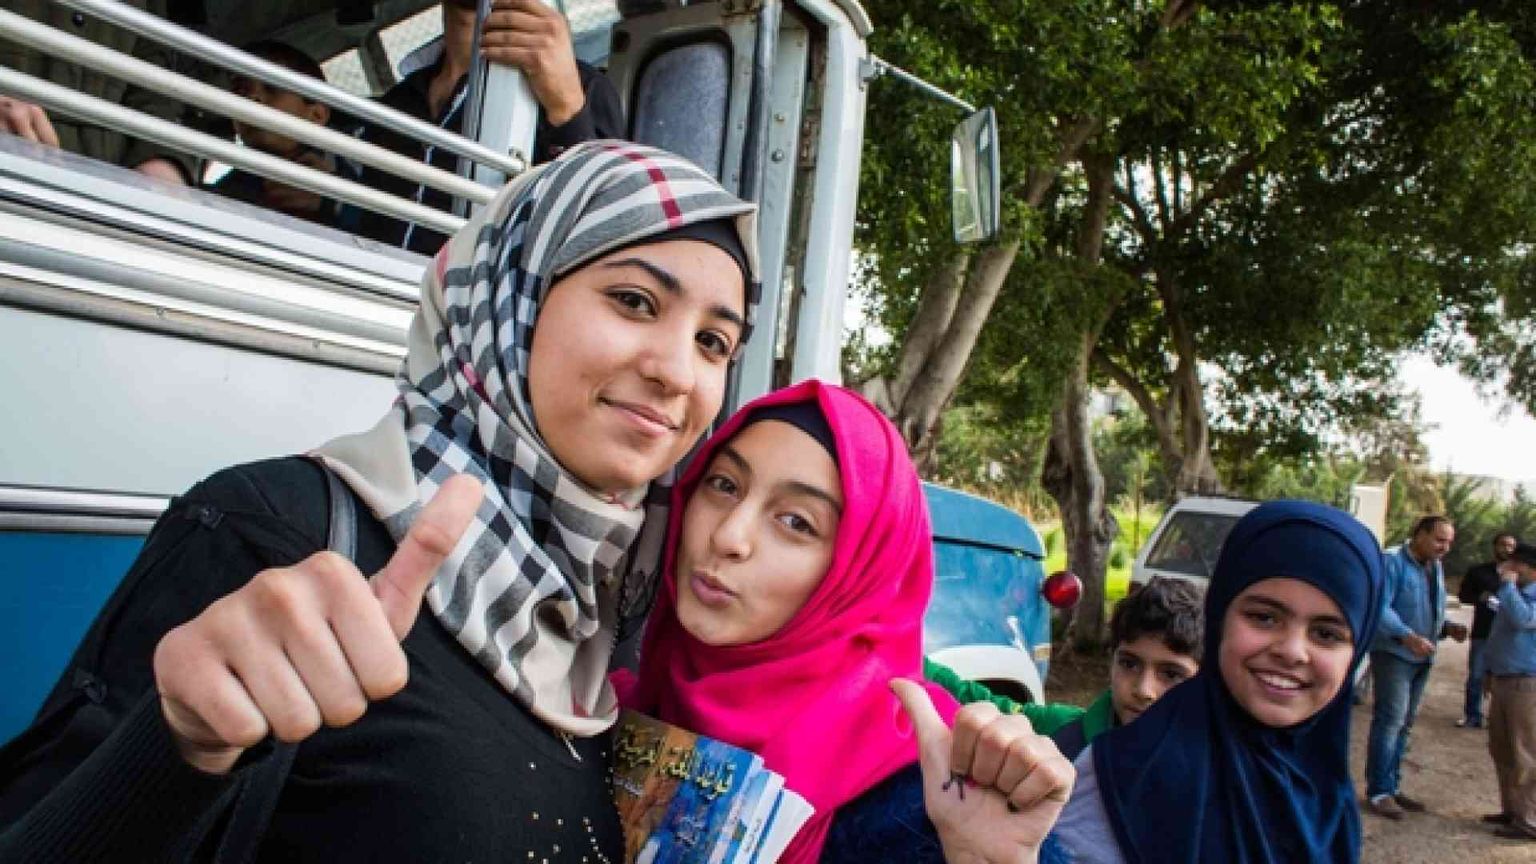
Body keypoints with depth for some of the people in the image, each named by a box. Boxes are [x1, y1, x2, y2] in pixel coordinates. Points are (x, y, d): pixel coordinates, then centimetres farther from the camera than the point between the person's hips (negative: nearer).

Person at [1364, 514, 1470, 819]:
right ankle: (1379, 792, -2)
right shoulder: (1393, 563, -13)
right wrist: (1407, 636, -34)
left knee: (1403, 725, 14)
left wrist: (1448, 628, 3)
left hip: (1422, 657, 8)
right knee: (1390, 721, -8)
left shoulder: (1435, 568, 14)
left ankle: (1391, 786, 23)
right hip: (1393, 654, -8)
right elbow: (1379, 608, -22)